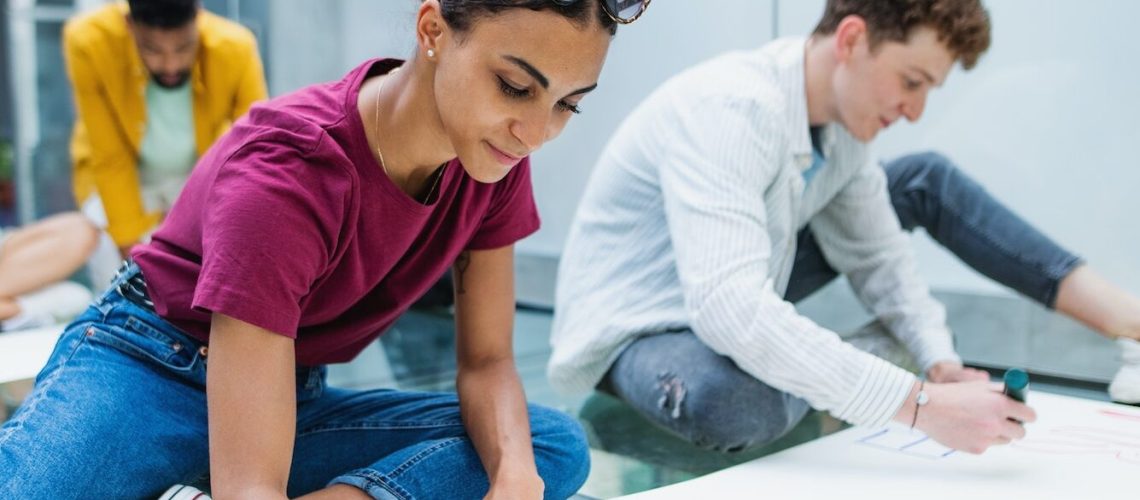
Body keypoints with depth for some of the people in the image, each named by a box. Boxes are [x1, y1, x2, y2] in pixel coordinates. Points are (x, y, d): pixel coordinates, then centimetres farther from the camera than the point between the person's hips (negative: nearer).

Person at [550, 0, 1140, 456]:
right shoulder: (731, 107, -33)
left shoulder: (844, 122, -6)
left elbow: (878, 259, 5)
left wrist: (939, 362, -13)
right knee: (736, 402, -43)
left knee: (926, 181, 4)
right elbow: (727, 306, -44)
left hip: (737, 305, 8)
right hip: (635, 327, -8)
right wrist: (920, 404, -45)